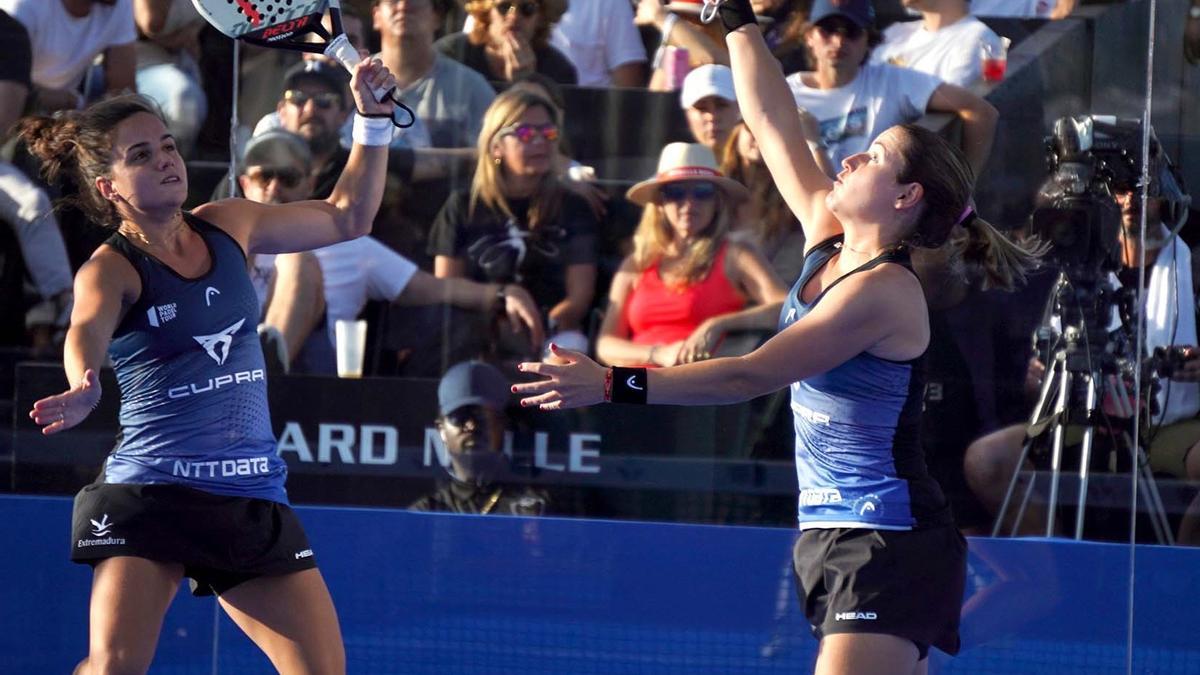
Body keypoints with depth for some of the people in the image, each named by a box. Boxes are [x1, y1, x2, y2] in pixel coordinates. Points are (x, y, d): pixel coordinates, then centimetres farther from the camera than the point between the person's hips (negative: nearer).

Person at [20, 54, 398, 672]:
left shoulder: (226, 227, 11)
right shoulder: (111, 270, -6)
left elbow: (347, 217, 24)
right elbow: (88, 331, -30)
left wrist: (372, 118, 14)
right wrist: (85, 386, -52)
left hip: (253, 499, 5)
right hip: (149, 494, -5)